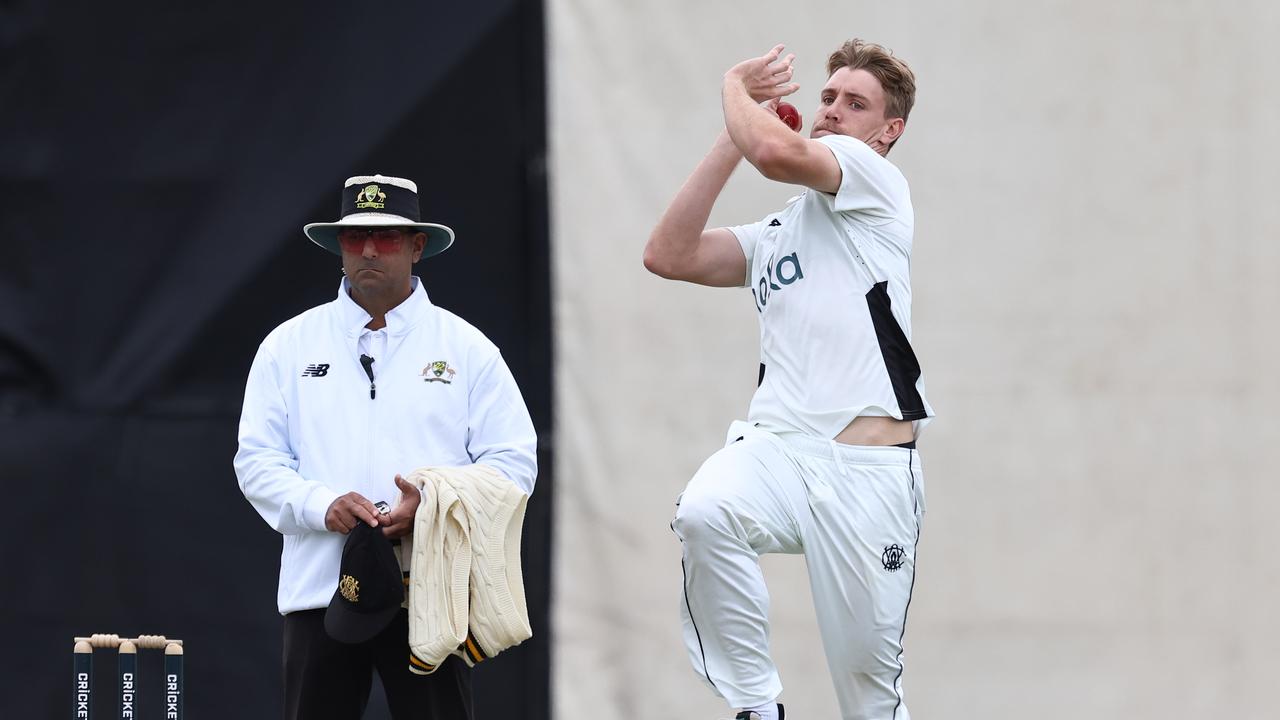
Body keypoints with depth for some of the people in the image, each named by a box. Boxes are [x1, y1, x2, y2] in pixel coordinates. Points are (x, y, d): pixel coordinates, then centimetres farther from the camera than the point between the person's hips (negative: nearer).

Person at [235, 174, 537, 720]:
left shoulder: (466, 348, 8)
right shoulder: (288, 346, 11)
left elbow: (512, 461, 4)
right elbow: (257, 459, 8)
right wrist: (322, 504, -12)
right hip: (319, 589, 1)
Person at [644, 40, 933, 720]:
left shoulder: (876, 179, 6)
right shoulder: (774, 234, 26)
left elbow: (777, 152, -13)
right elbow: (669, 255, 13)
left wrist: (734, 88, 7)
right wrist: (734, 130, 12)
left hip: (869, 468, -5)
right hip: (775, 446, 5)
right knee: (702, 513, -30)